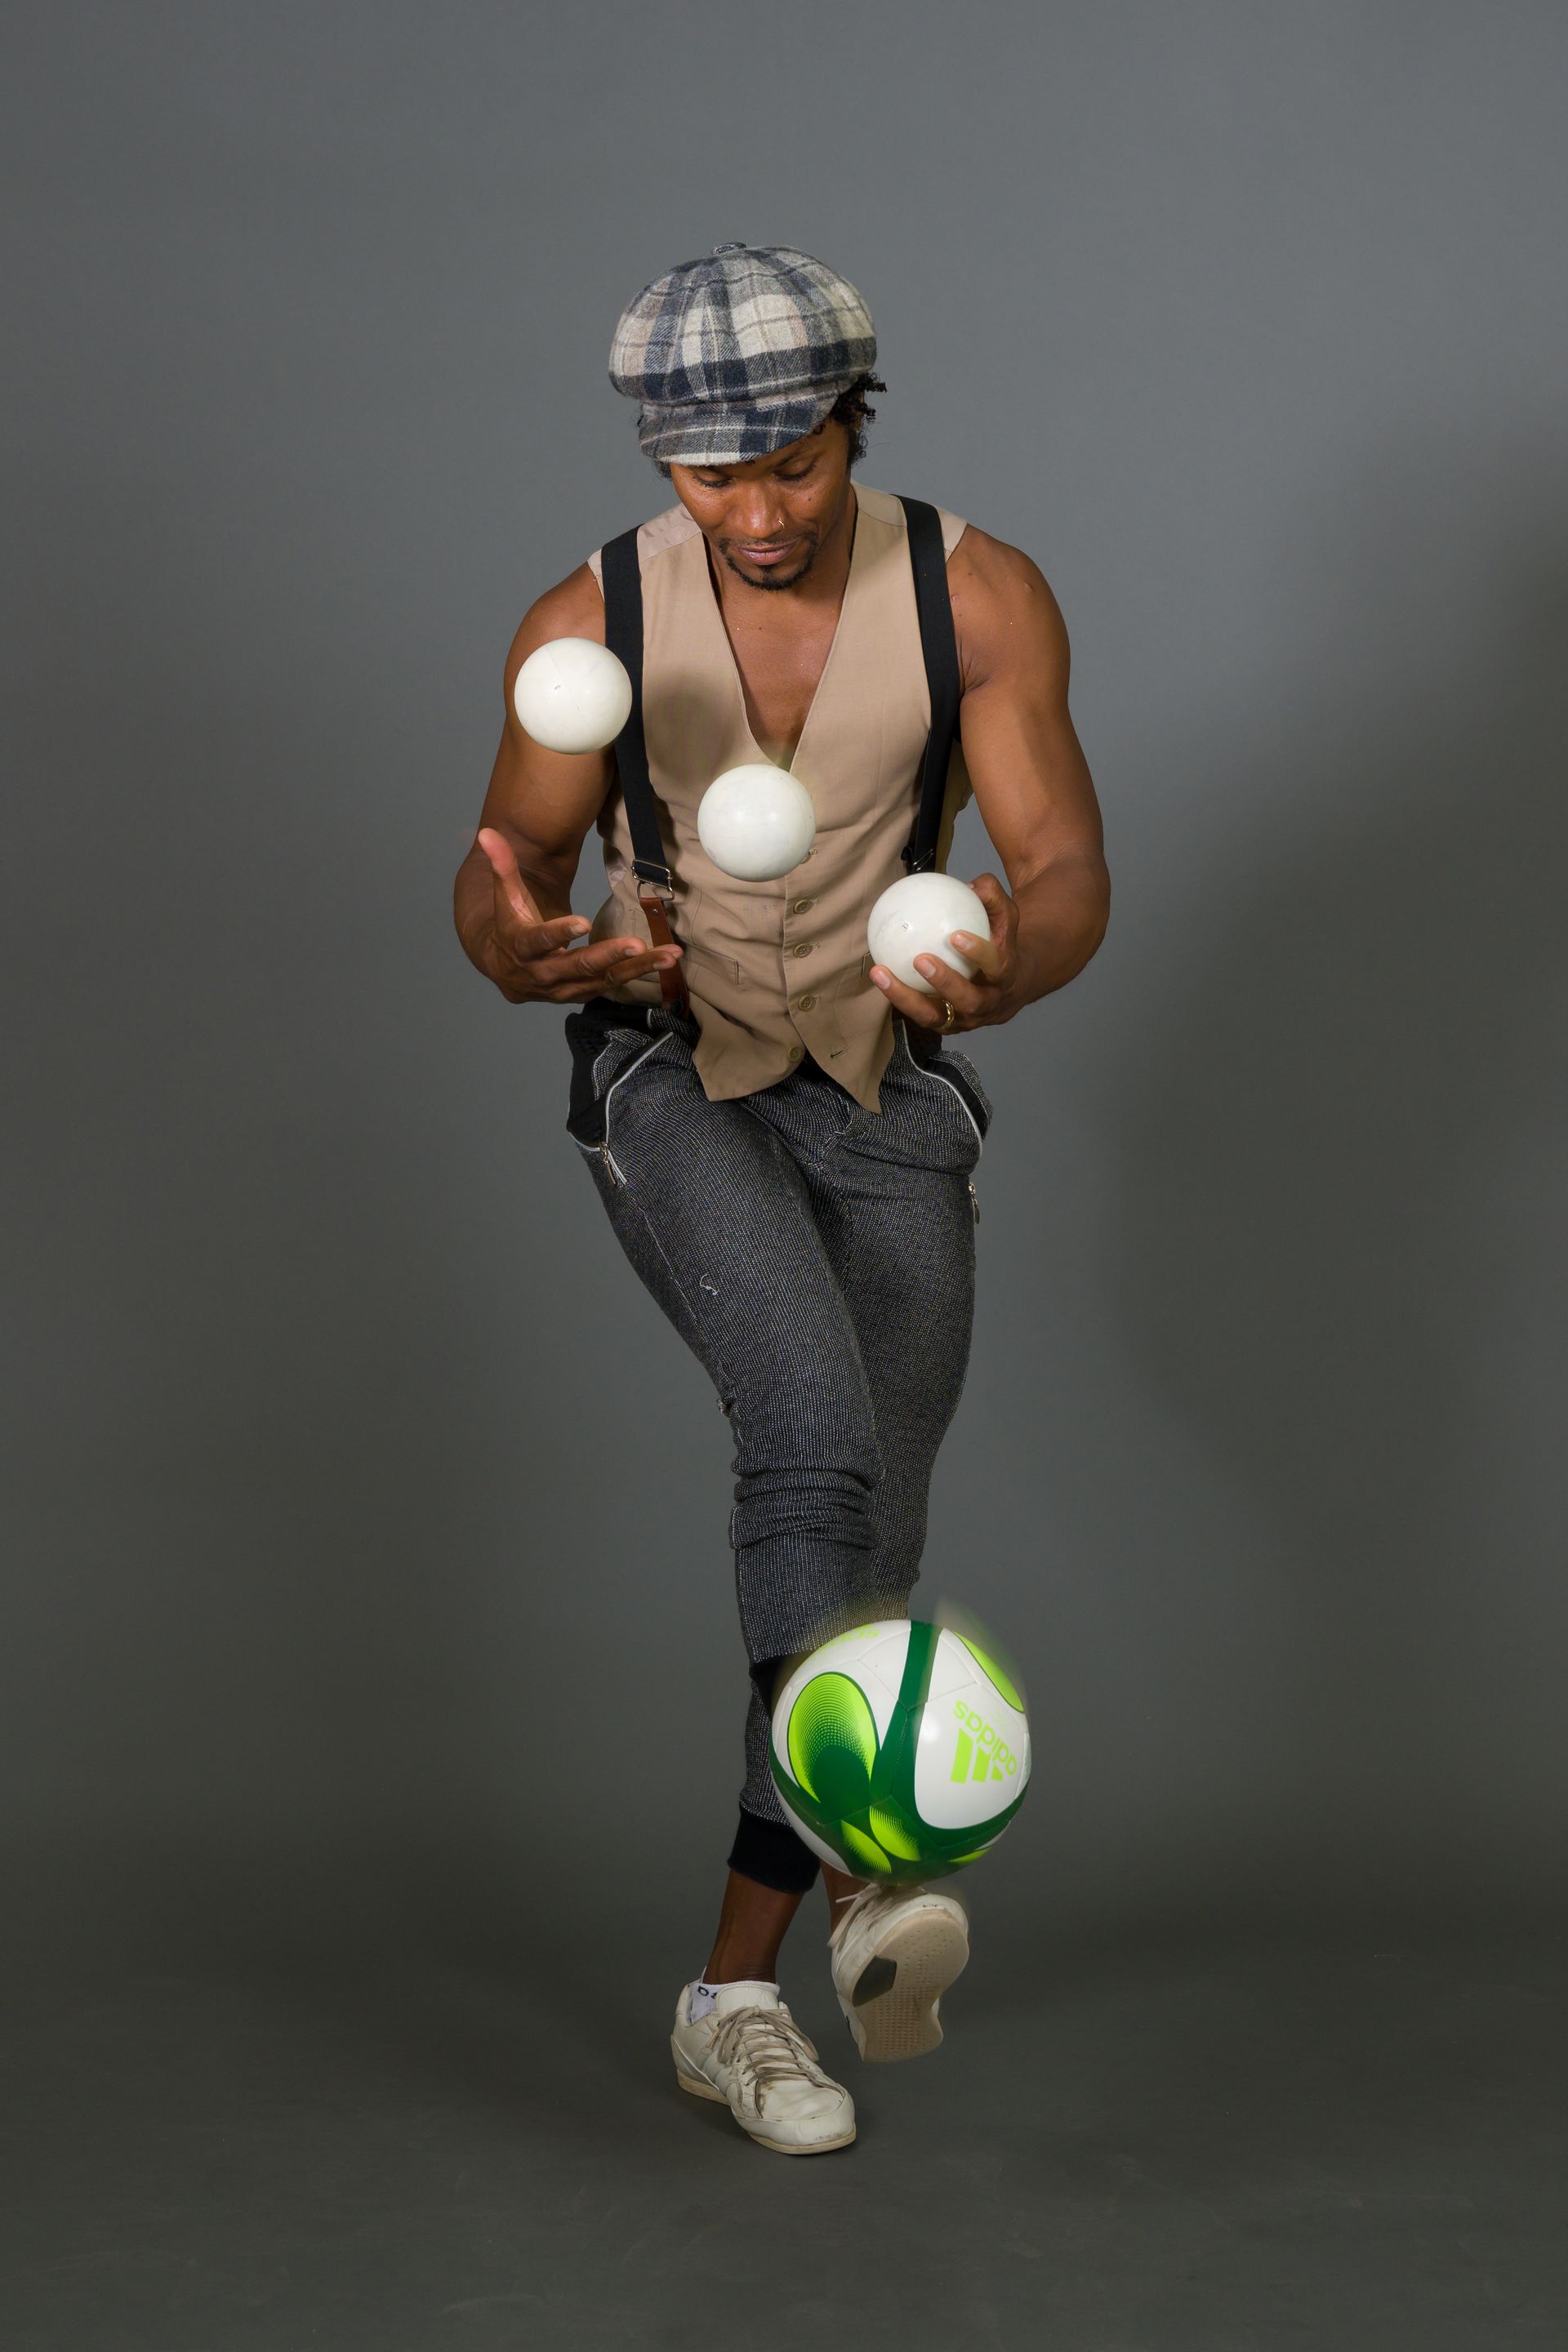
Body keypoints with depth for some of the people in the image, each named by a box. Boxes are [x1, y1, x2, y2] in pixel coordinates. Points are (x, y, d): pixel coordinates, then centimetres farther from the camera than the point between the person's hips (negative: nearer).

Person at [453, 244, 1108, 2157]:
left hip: (890, 1101, 2)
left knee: (863, 1526, -2)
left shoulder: (980, 595, -13)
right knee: (816, 1423, -30)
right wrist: (546, 953, -32)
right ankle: (868, 1864, -40)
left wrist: (1003, 973, -41)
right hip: (675, 1083, -2)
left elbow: (1071, 881, -17)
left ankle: (736, 1994, 10)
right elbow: (497, 897, -6)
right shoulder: (593, 623, -12)